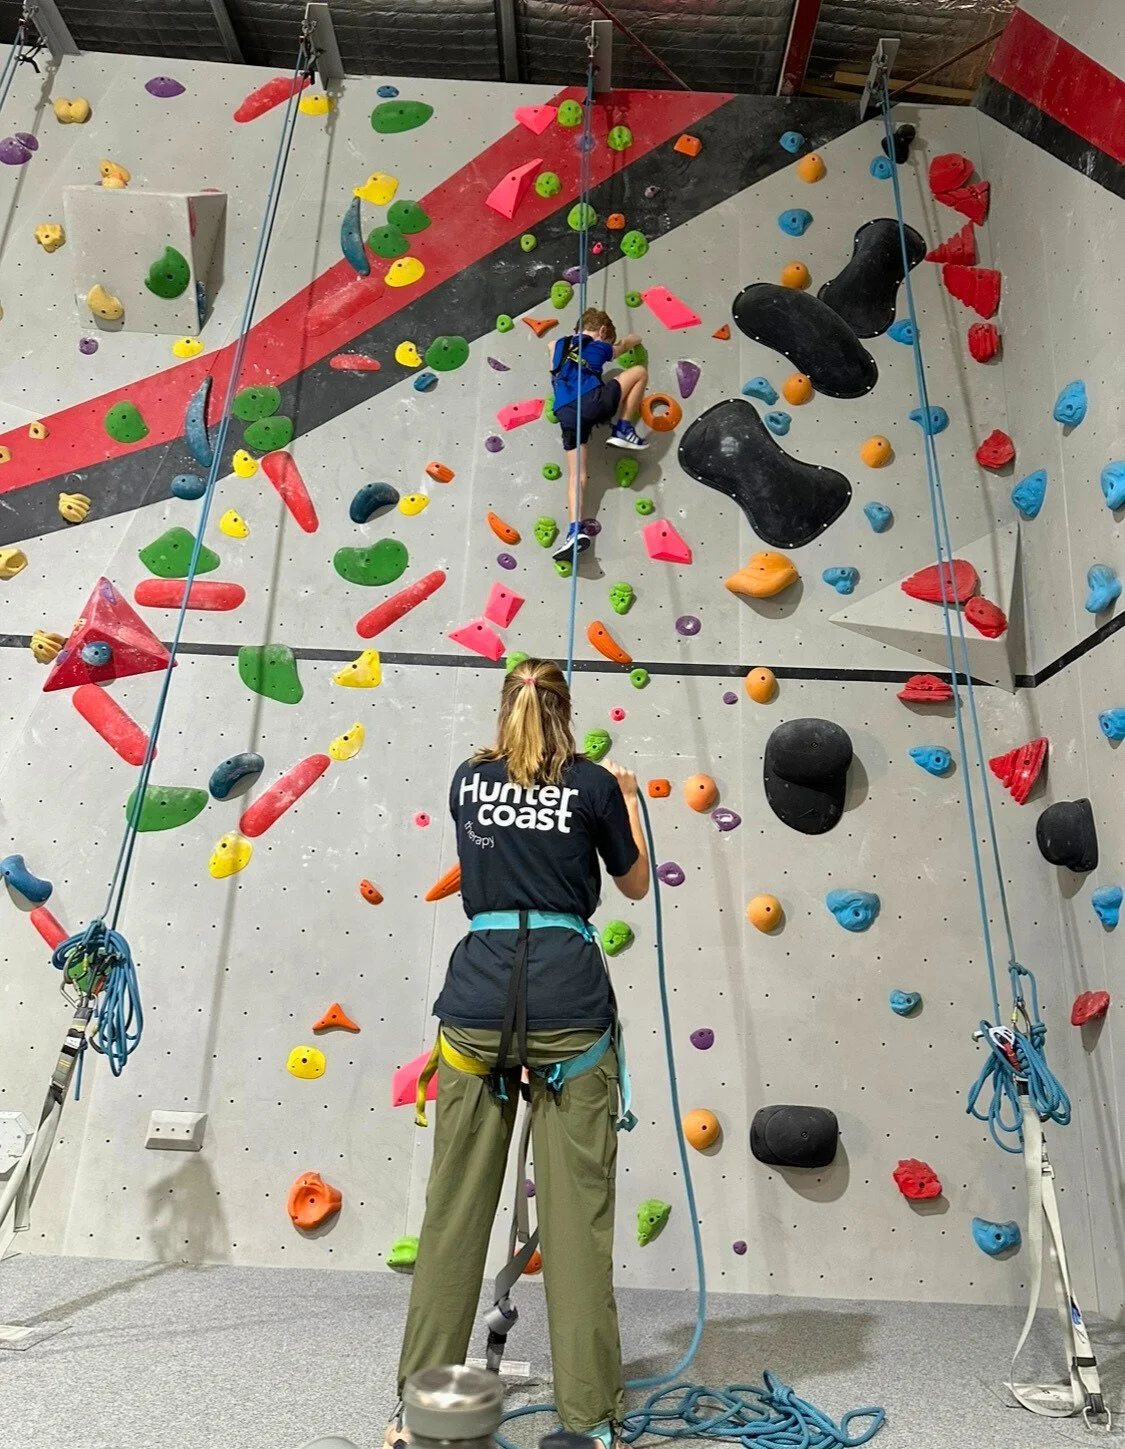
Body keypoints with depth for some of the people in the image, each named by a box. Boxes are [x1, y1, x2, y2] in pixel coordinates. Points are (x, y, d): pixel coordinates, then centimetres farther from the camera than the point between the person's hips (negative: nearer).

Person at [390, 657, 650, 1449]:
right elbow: (636, 885, 15)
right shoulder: (593, 783, 3)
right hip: (569, 1006, -2)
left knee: (456, 1209, 10)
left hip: (477, 1004, 2)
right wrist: (628, 800, 28)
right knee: (577, 1215, 5)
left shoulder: (469, 780, 10)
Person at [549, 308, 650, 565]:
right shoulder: (600, 348, 21)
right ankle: (623, 431, 13)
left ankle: (575, 530, -13)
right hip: (593, 402, -4)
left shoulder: (559, 345, 27)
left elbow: (555, 373, 46)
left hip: (567, 415, 4)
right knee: (640, 371, 16)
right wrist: (632, 339, 64)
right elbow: (624, 344, 42)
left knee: (576, 474, 5)